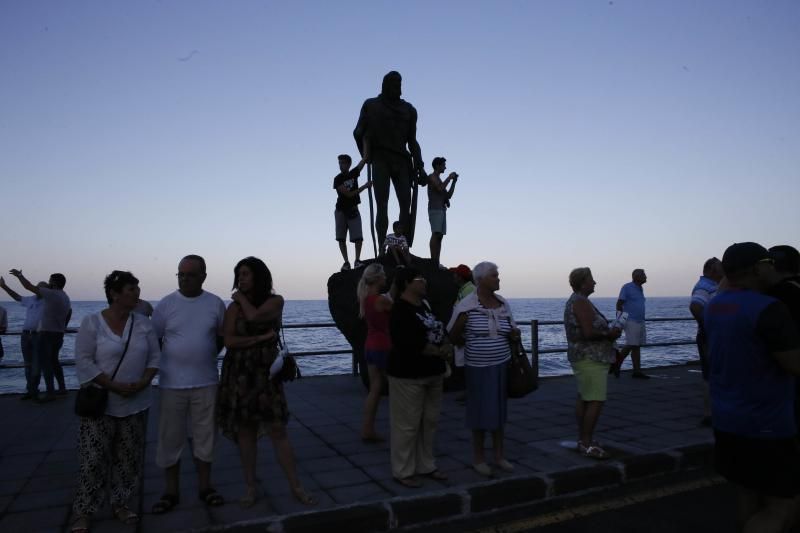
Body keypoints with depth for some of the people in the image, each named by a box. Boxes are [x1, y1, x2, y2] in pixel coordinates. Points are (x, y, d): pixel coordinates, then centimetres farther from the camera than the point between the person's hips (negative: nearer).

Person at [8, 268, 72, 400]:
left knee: (44, 362, -4)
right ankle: (62, 388, 20)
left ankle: (50, 393, -6)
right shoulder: (65, 297, 12)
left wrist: (19, 275, 1)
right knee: (53, 360, 19)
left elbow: (29, 286, -13)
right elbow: (68, 314, 21)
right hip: (58, 334, 9)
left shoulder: (51, 294, -15)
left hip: (46, 333, -9)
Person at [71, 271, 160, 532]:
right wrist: (115, 386, -18)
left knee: (129, 458, 11)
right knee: (94, 459, 0)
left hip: (135, 404, 4)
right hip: (100, 404, -4)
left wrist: (143, 382, -12)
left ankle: (120, 504, 27)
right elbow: (83, 361, -13)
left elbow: (154, 357, 4)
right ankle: (83, 511, 18)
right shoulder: (92, 322, -9)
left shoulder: (143, 323, 3)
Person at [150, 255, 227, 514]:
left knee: (205, 436, 10)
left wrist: (207, 356, -2)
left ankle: (204, 486, 25)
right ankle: (170, 491, 23)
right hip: (172, 384, 0)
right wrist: (154, 369, 3)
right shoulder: (166, 304, -2)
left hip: (206, 382, 1)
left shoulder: (215, 303, -1)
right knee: (170, 439, 7)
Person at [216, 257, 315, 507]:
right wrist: (261, 338, -13)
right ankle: (251, 487, 20)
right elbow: (229, 341, -8)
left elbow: (254, 316, -19)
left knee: (278, 430, -2)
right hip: (239, 374, 2)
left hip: (266, 373, -2)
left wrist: (241, 298, -1)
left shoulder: (275, 301, 0)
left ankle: (296, 487, 6)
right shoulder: (234, 306, 3)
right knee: (245, 430, 7)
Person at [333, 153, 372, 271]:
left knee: (358, 237, -10)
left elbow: (364, 160, -3)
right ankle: (346, 262, 3)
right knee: (341, 238, -1)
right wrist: (365, 186, -15)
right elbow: (349, 194, -17)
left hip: (353, 209, 2)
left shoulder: (354, 173, 3)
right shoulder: (337, 179, -9)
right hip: (341, 210, -2)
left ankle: (357, 260, -6)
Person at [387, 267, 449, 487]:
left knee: (429, 421, 16)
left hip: (432, 372, 9)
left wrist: (445, 346, -7)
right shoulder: (400, 310, -16)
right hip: (408, 375, -9)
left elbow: (439, 331, 17)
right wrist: (438, 351, -13)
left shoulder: (424, 306, 12)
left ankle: (426, 465, 29)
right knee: (407, 424, -1)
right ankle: (403, 471, 13)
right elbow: (408, 343, -25)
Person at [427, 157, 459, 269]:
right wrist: (449, 178, -2)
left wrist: (454, 182, 19)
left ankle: (436, 262, -8)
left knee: (440, 235, -2)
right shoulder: (432, 177, 3)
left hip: (442, 209, 9)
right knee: (436, 234, -20)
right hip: (435, 208, -9)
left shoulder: (439, 179, 28)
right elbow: (440, 188, -14)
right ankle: (433, 261, -28)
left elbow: (449, 195, 26)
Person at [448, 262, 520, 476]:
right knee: (480, 411, 4)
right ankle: (478, 458, 21)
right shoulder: (466, 305, -11)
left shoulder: (503, 303, 5)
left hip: (501, 366, 5)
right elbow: (452, 337, -4)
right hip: (478, 367, -5)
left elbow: (512, 332, 15)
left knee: (499, 409, 12)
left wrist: (515, 335, -4)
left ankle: (499, 454, 27)